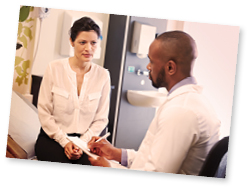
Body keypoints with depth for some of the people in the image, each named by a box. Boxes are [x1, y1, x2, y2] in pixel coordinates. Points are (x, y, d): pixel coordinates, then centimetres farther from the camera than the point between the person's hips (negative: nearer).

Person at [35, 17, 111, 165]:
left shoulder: (103, 75, 1)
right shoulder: (55, 69, -3)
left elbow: (101, 119, 3)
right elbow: (44, 112, -3)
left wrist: (83, 142, -10)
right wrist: (64, 141, -11)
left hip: (85, 139, 1)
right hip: (53, 137, -1)